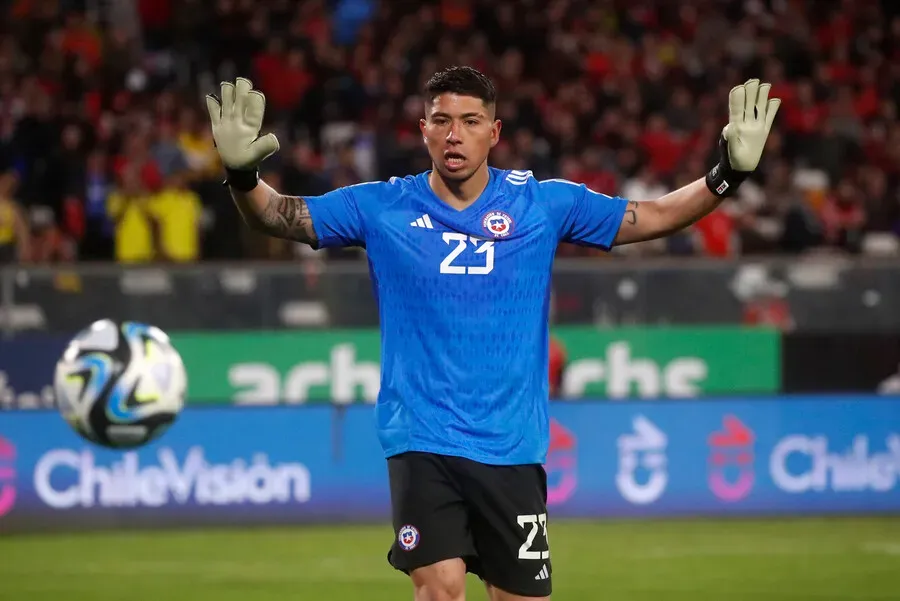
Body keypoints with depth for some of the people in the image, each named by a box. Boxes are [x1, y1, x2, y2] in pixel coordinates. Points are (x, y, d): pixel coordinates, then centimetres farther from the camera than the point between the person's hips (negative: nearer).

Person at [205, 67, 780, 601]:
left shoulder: (543, 203, 2)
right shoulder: (382, 207, 2)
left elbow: (652, 216, 6)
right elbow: (282, 215, 2)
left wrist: (727, 176, -6)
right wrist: (243, 175, -18)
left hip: (512, 446, 2)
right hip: (422, 441, -1)